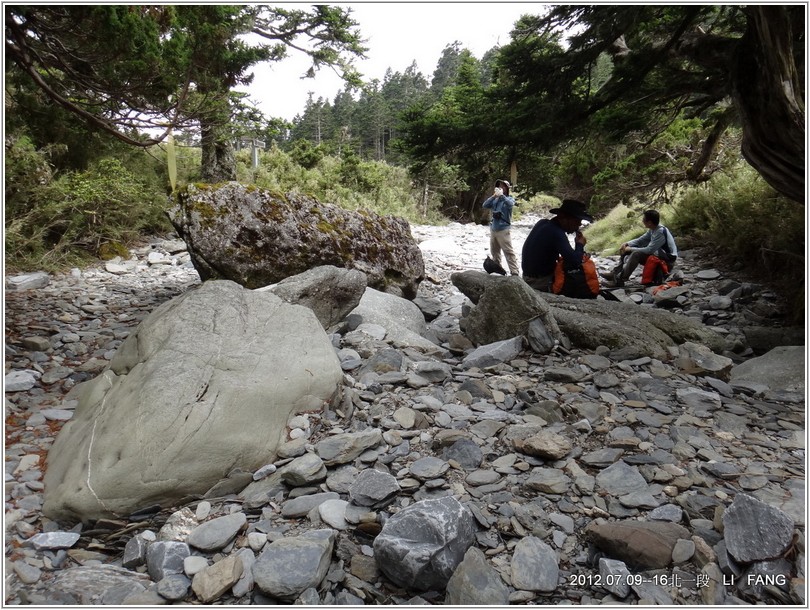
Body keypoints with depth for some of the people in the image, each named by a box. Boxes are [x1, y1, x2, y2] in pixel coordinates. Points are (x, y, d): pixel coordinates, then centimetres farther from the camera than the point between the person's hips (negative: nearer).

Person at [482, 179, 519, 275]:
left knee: (509, 252, -11)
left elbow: (510, 204, -24)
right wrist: (493, 196, -10)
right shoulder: (495, 200, 10)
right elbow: (485, 205, -1)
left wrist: (501, 195, -26)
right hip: (493, 229, 6)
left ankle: (515, 272, -12)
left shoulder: (509, 199, -2)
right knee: (494, 252, 17)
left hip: (503, 230, -6)